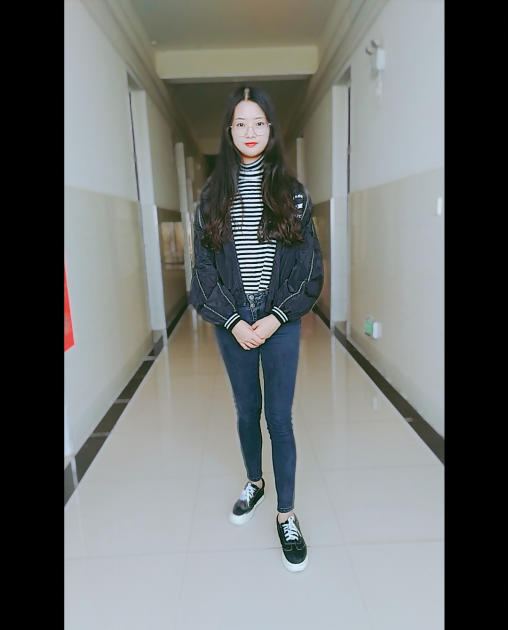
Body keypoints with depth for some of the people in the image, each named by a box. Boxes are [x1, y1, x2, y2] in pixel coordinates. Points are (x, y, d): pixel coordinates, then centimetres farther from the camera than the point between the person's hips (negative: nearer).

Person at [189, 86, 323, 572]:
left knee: (279, 417, 3)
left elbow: (310, 267, -1)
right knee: (247, 411, 16)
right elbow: (204, 267, 0)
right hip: (233, 323, 2)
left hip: (281, 321, -1)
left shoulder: (291, 193, 1)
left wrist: (275, 317, -10)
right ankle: (254, 482, 41)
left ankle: (286, 514, 19)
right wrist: (234, 321, -9)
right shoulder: (213, 194, 3)